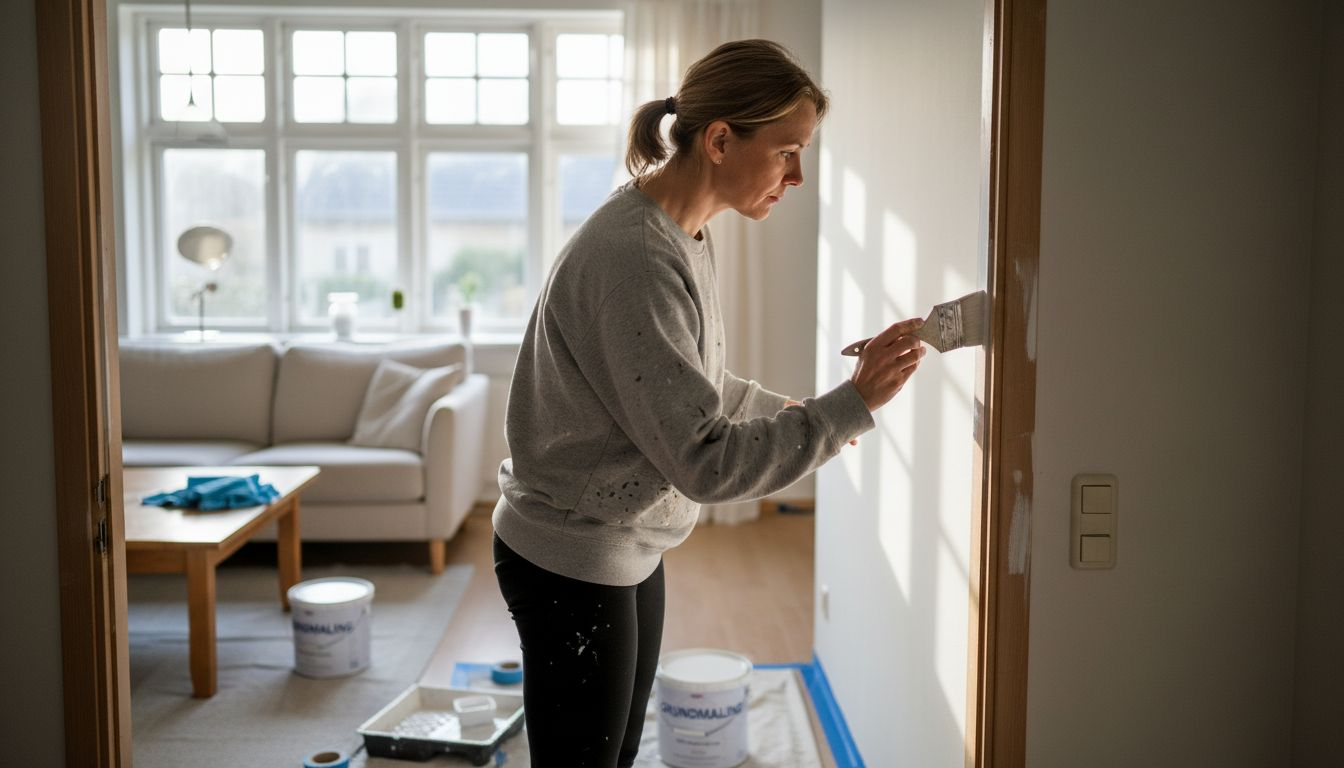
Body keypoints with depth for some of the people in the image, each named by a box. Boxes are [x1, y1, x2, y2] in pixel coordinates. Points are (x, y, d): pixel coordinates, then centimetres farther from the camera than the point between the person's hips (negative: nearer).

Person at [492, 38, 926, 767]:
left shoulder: (687, 236, 3)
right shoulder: (631, 257, -28)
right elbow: (705, 461, -27)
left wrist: (789, 411, 7)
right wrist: (851, 404, -24)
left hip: (629, 547, 9)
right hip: (570, 563, -9)